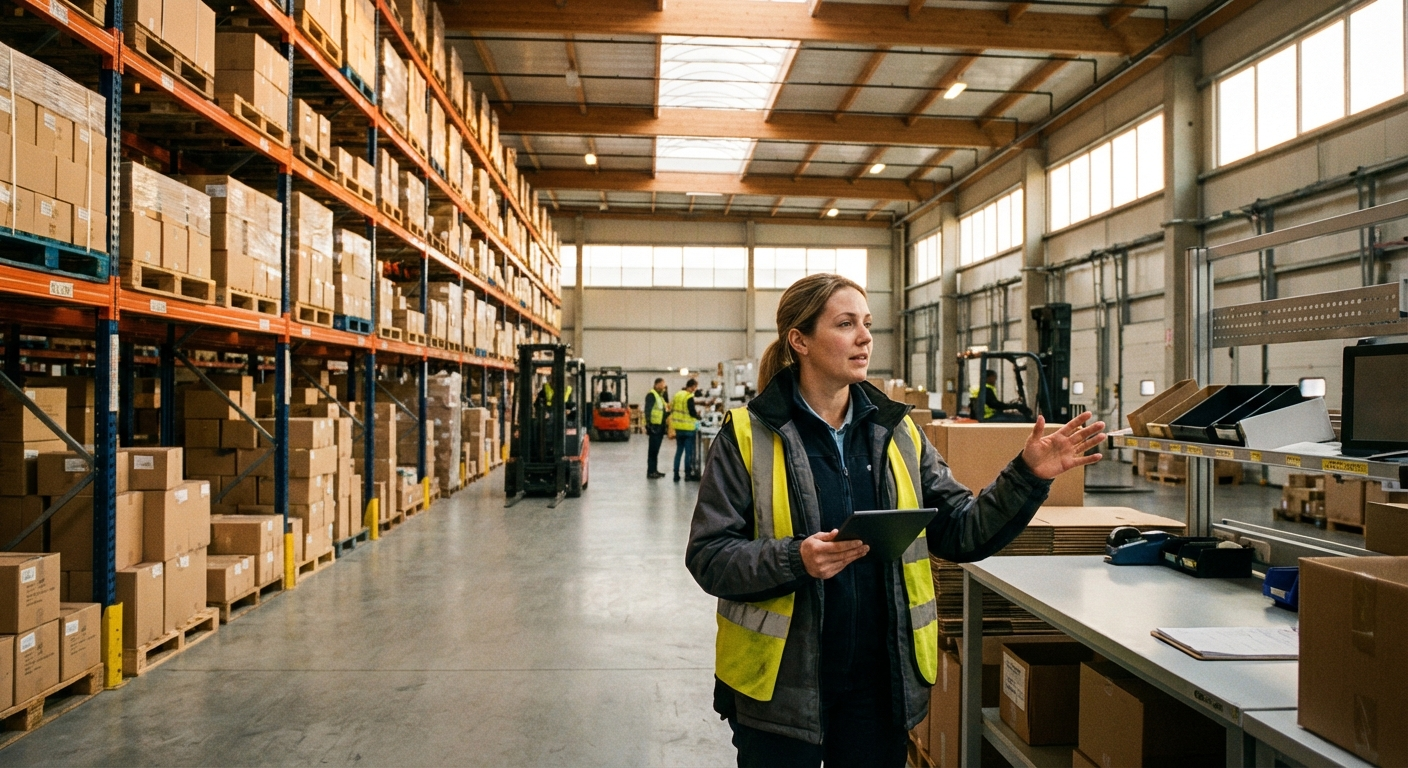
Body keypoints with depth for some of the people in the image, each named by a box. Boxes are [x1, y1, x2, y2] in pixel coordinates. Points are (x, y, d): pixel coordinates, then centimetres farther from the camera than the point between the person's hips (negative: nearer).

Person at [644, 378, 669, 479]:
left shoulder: (660, 395, 19)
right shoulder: (651, 395, -11)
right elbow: (648, 410, -19)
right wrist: (648, 424, -26)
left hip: (660, 426, 9)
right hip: (654, 426, -9)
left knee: (656, 450, 14)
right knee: (653, 450, -7)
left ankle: (655, 470, 20)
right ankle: (650, 472, -4)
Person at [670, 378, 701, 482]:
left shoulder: (677, 394, 7)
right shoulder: (689, 397, -16)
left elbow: (672, 409, 13)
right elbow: (692, 412, -16)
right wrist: (698, 416, 3)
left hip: (678, 427, 7)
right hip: (688, 428, -7)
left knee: (679, 450, 12)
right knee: (688, 452, 3)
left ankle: (676, 474, 12)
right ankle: (688, 474, 8)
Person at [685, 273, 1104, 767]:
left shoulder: (896, 432, 4)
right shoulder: (748, 436, -9)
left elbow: (960, 533, 3)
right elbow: (708, 556, -11)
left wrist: (1027, 477, -10)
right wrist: (795, 560, -26)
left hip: (880, 681, 4)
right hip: (781, 684, -3)